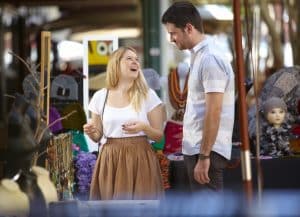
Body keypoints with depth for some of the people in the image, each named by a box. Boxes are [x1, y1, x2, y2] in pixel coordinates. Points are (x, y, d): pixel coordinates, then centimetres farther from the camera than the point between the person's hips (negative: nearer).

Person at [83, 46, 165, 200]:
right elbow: (98, 137, 12)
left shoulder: (148, 95, 0)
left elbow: (159, 136, 2)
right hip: (110, 161, 2)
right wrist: (90, 132, -9)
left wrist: (144, 127, -17)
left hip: (140, 160, -1)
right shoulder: (100, 97, 5)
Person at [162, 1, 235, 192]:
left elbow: (213, 113, -22)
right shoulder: (200, 55, 13)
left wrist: (204, 156, -22)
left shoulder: (210, 58, -17)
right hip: (196, 148, 10)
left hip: (207, 150, -10)